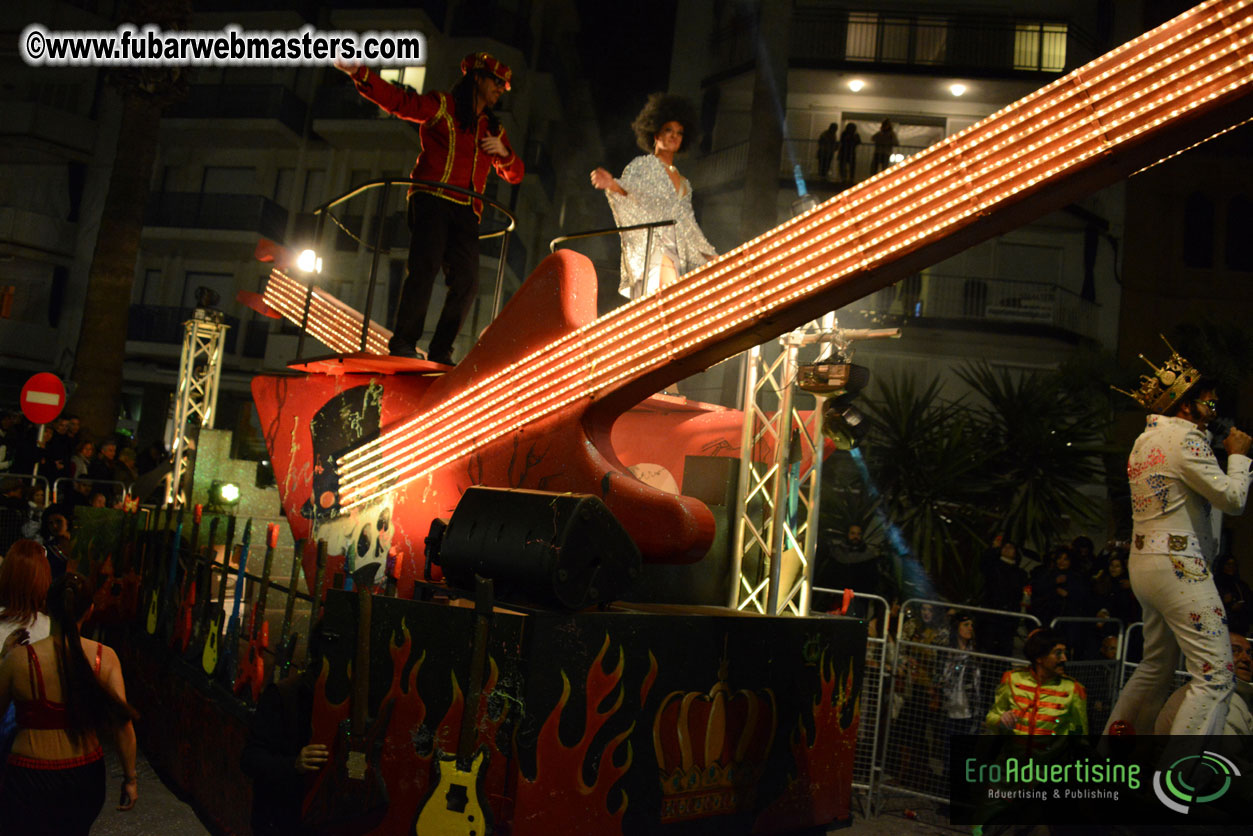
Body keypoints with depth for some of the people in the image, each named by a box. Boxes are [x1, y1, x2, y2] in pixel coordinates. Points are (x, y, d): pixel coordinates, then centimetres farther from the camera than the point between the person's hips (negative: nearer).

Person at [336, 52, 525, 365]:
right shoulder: (441, 105, 7)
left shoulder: (493, 128, 24)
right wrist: (358, 72, -19)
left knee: (467, 280, -6)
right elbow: (399, 101, -5)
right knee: (425, 266, -19)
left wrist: (502, 152, 1)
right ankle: (403, 342, -13)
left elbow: (515, 175, 23)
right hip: (432, 198, -5)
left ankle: (440, 351, 2)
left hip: (466, 210, 5)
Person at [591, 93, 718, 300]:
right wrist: (612, 185, -30)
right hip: (651, 242, -6)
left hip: (678, 251, 6)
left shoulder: (683, 182, 30)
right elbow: (628, 188, -7)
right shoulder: (642, 165, 12)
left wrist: (709, 256, 28)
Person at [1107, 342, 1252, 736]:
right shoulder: (1184, 437, -11)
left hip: (1144, 563, 10)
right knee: (1215, 675, -9)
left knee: (1156, 667, 20)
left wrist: (1210, 443, 22)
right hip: (1178, 564, -10)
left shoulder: (1145, 439, 17)